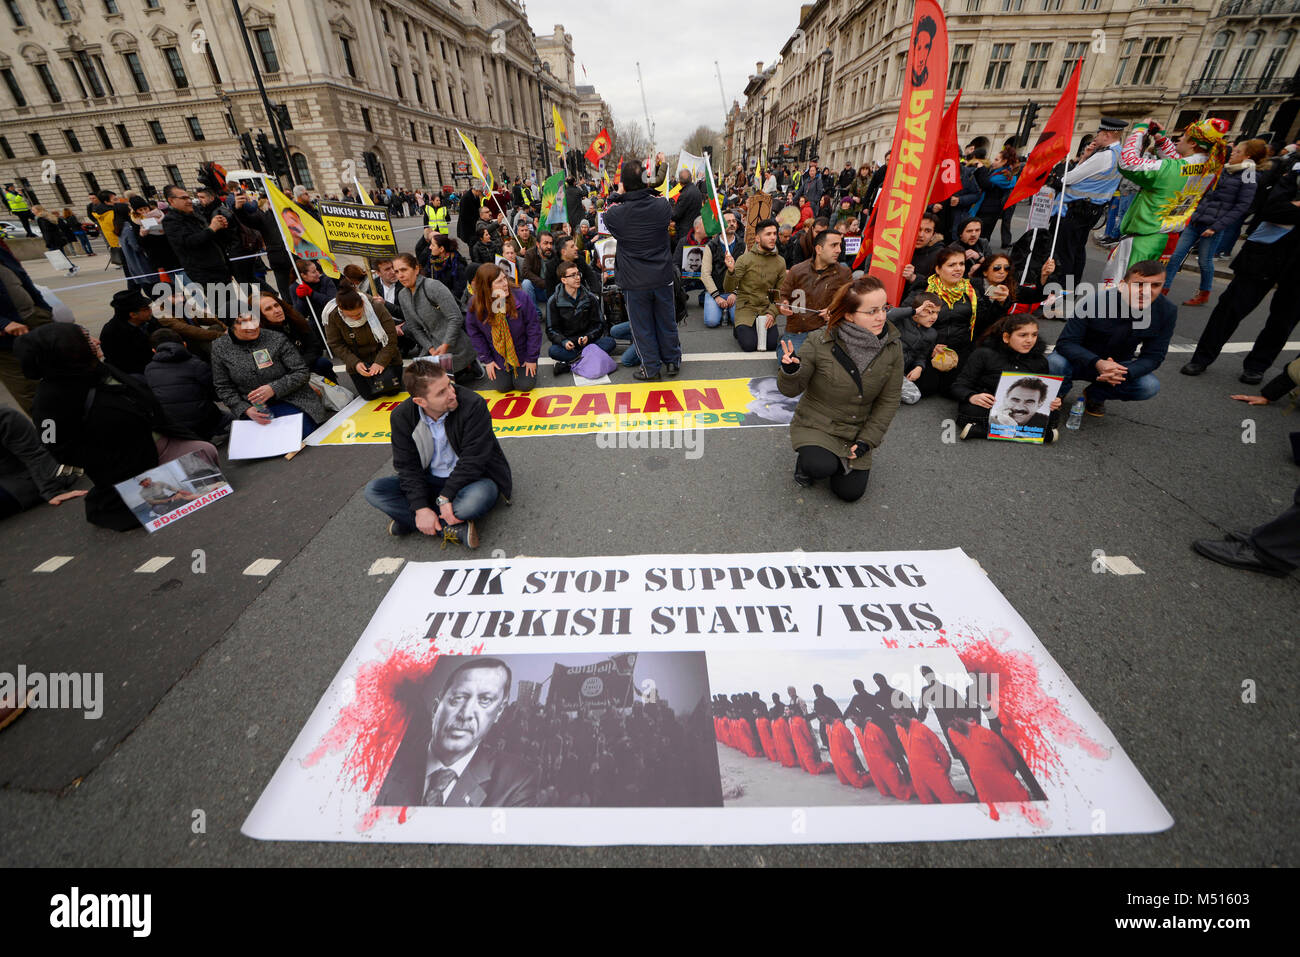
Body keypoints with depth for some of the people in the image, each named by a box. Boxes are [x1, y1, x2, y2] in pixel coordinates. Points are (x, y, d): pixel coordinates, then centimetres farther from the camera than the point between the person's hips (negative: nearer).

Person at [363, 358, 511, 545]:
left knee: (479, 497, -39)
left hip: (471, 478, -4)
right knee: (373, 490, -13)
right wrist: (421, 508, -21)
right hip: (431, 481, 5)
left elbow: (472, 461, -22)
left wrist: (445, 498, -26)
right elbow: (407, 466, -8)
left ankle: (408, 520, -14)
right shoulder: (401, 417, -10)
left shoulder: (473, 404, -23)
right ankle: (455, 528, -24)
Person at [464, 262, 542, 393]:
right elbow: (474, 333, -4)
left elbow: (534, 328, -15)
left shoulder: (522, 297, -23)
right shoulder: (475, 304, -17)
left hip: (522, 354, -1)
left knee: (525, 385, -6)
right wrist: (486, 360, -5)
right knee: (502, 386, -2)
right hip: (498, 356, 1)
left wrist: (532, 358, -12)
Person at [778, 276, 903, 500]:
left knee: (850, 493, -2)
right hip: (816, 424, -3)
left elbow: (889, 401, -1)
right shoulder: (819, 342, -19)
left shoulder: (892, 347, -9)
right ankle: (807, 459, 6)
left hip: (856, 431, 4)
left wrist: (867, 441, -6)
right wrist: (790, 371, -34)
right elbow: (791, 390, -11)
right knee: (821, 467, -32)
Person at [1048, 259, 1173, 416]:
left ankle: (1095, 395, 7)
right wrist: (1097, 363, -41)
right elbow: (1065, 343, -24)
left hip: (1117, 365, 4)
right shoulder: (1094, 301, -23)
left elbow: (1153, 356, -8)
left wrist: (1125, 373, -32)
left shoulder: (1167, 312, -11)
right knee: (1054, 363, -36)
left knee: (1150, 386, -25)